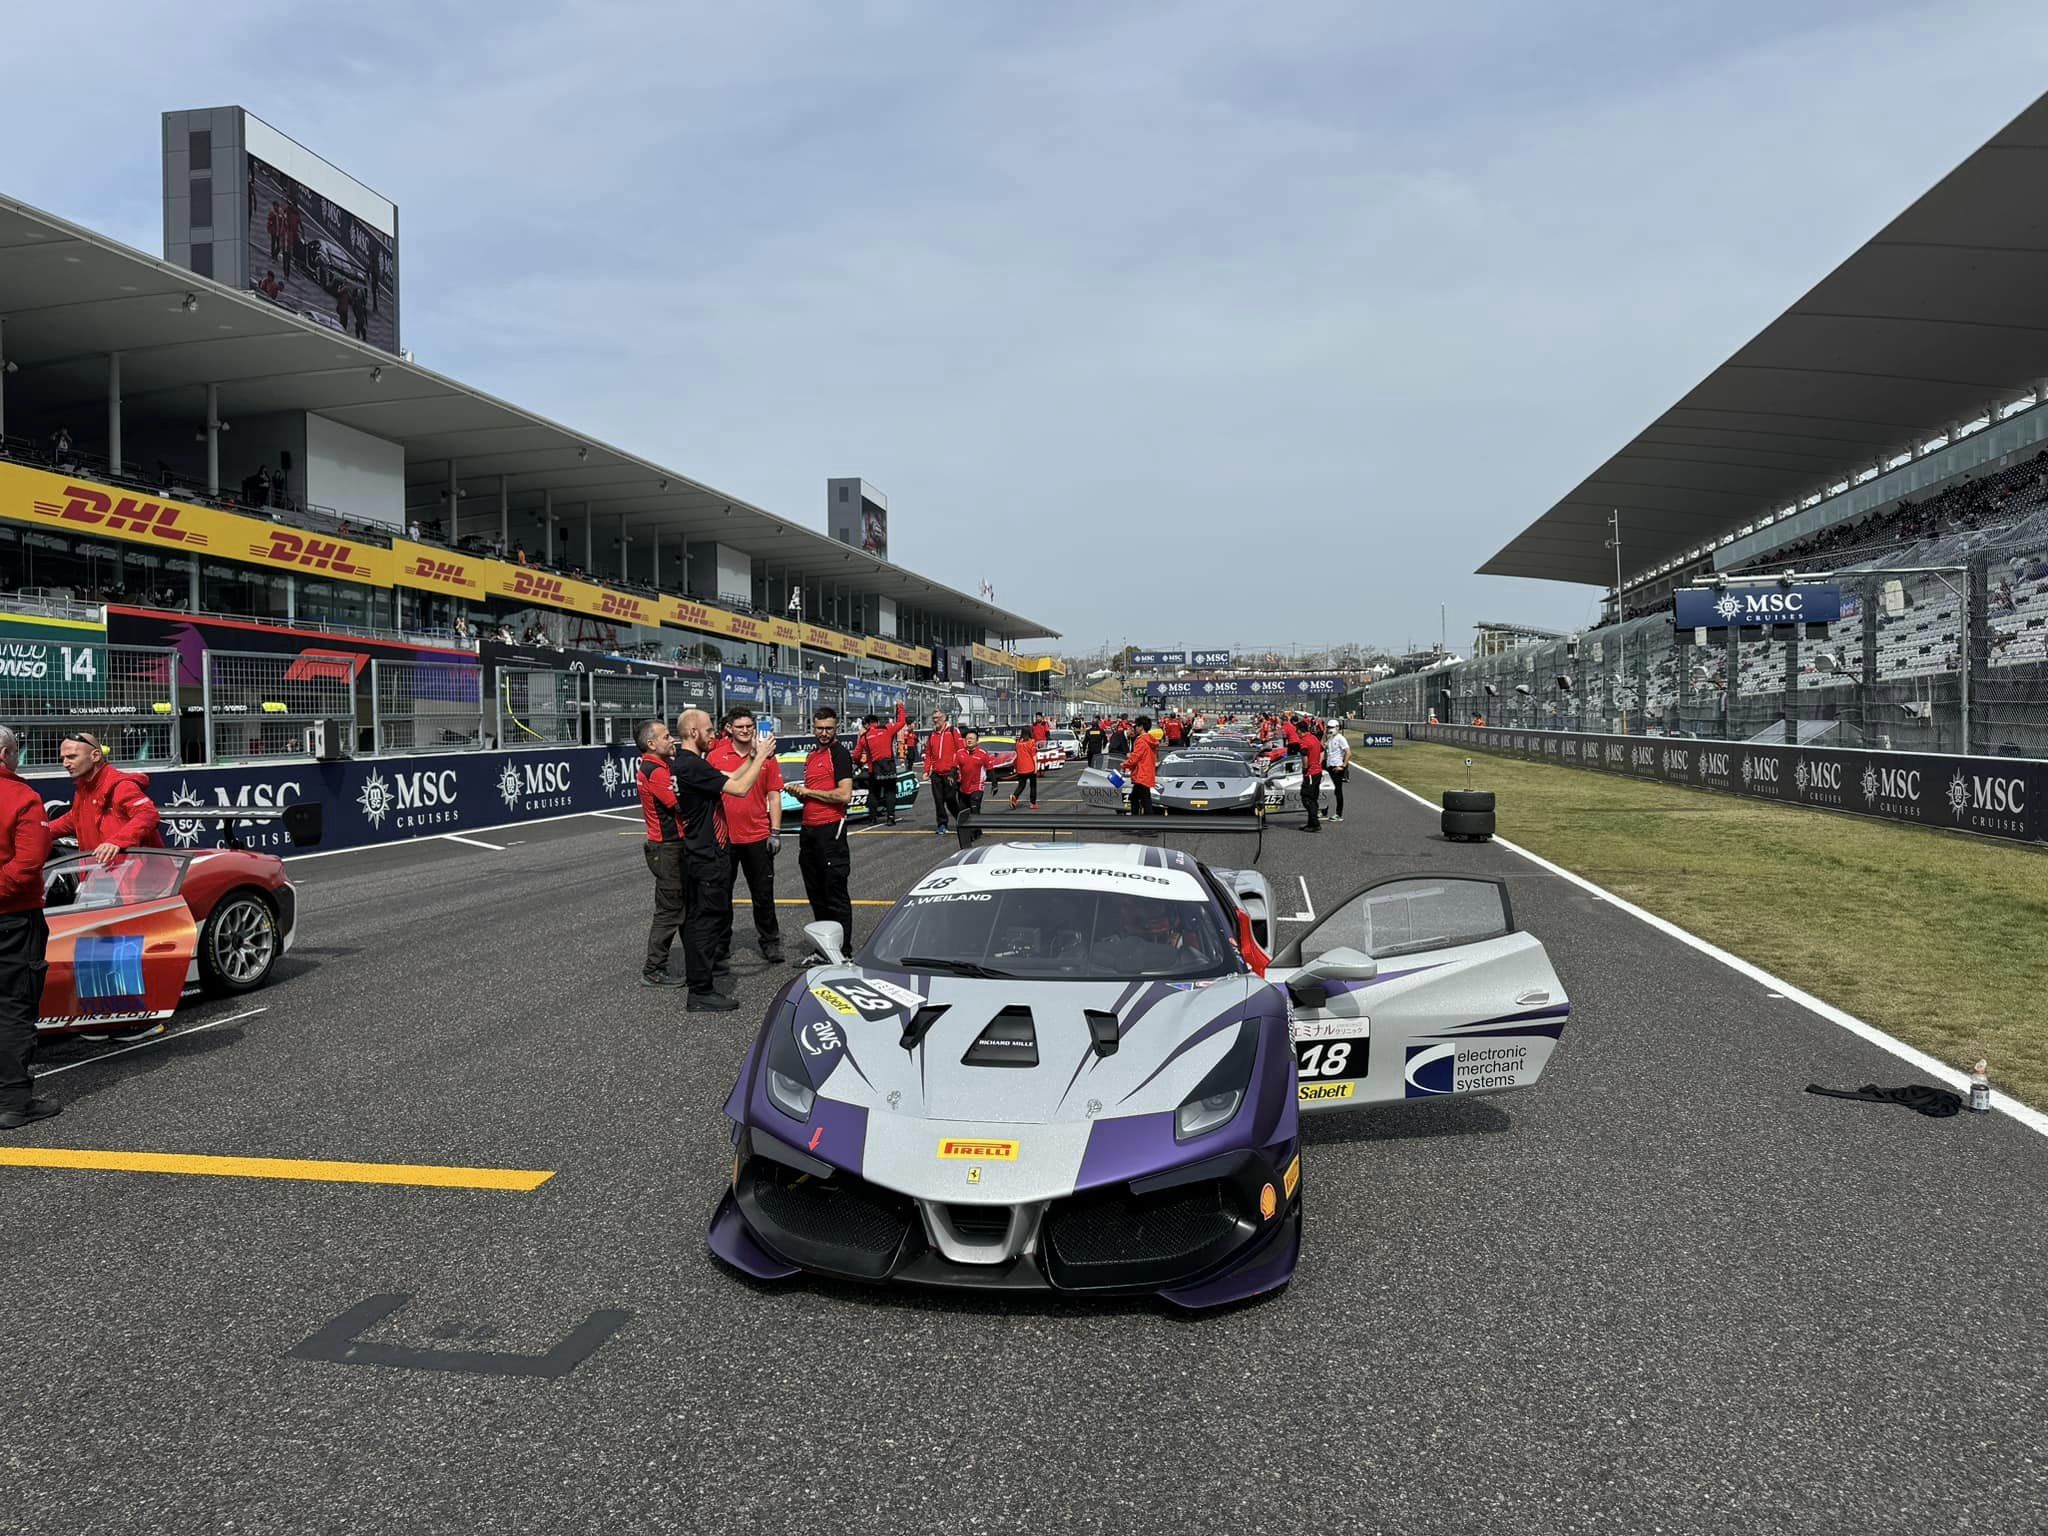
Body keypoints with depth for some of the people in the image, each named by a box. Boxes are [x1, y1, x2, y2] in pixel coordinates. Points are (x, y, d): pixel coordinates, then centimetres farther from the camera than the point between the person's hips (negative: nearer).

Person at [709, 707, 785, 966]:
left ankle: (769, 942, 25)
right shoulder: (715, 757, -1)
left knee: (763, 894, 10)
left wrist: (775, 832, -2)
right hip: (724, 836, 0)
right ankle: (721, 948, 19)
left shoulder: (766, 758, 2)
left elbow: (774, 797, 4)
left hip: (758, 836, 0)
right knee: (721, 894, 8)